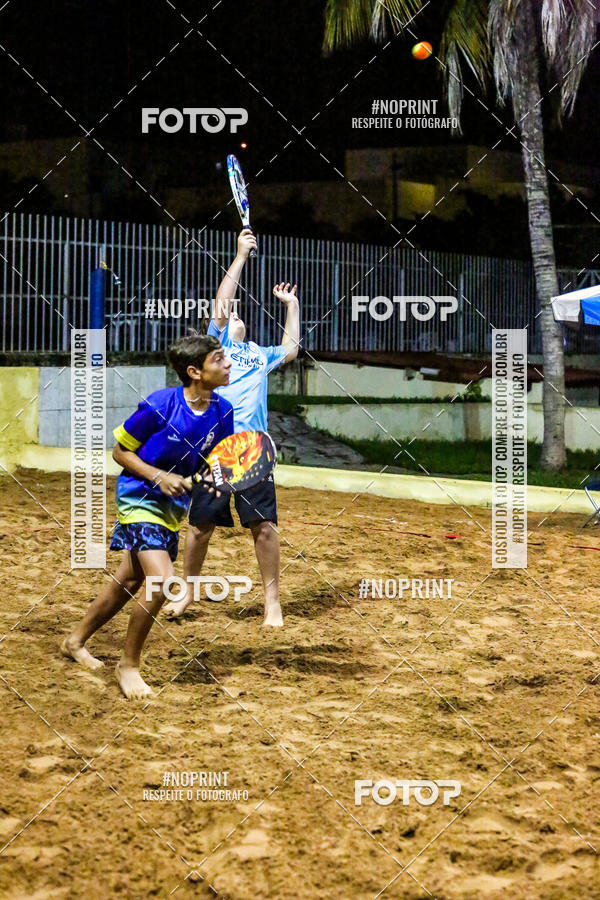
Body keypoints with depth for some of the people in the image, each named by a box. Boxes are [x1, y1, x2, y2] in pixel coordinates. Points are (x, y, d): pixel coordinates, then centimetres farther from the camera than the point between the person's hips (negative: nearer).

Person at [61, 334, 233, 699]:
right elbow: (120, 452, -11)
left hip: (175, 505, 7)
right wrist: (159, 476, -23)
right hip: (139, 498, -7)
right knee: (161, 581, -21)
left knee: (130, 581, 19)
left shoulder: (222, 410, -7)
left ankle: (76, 641, 41)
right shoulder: (160, 405, -23)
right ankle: (128, 664, -1)